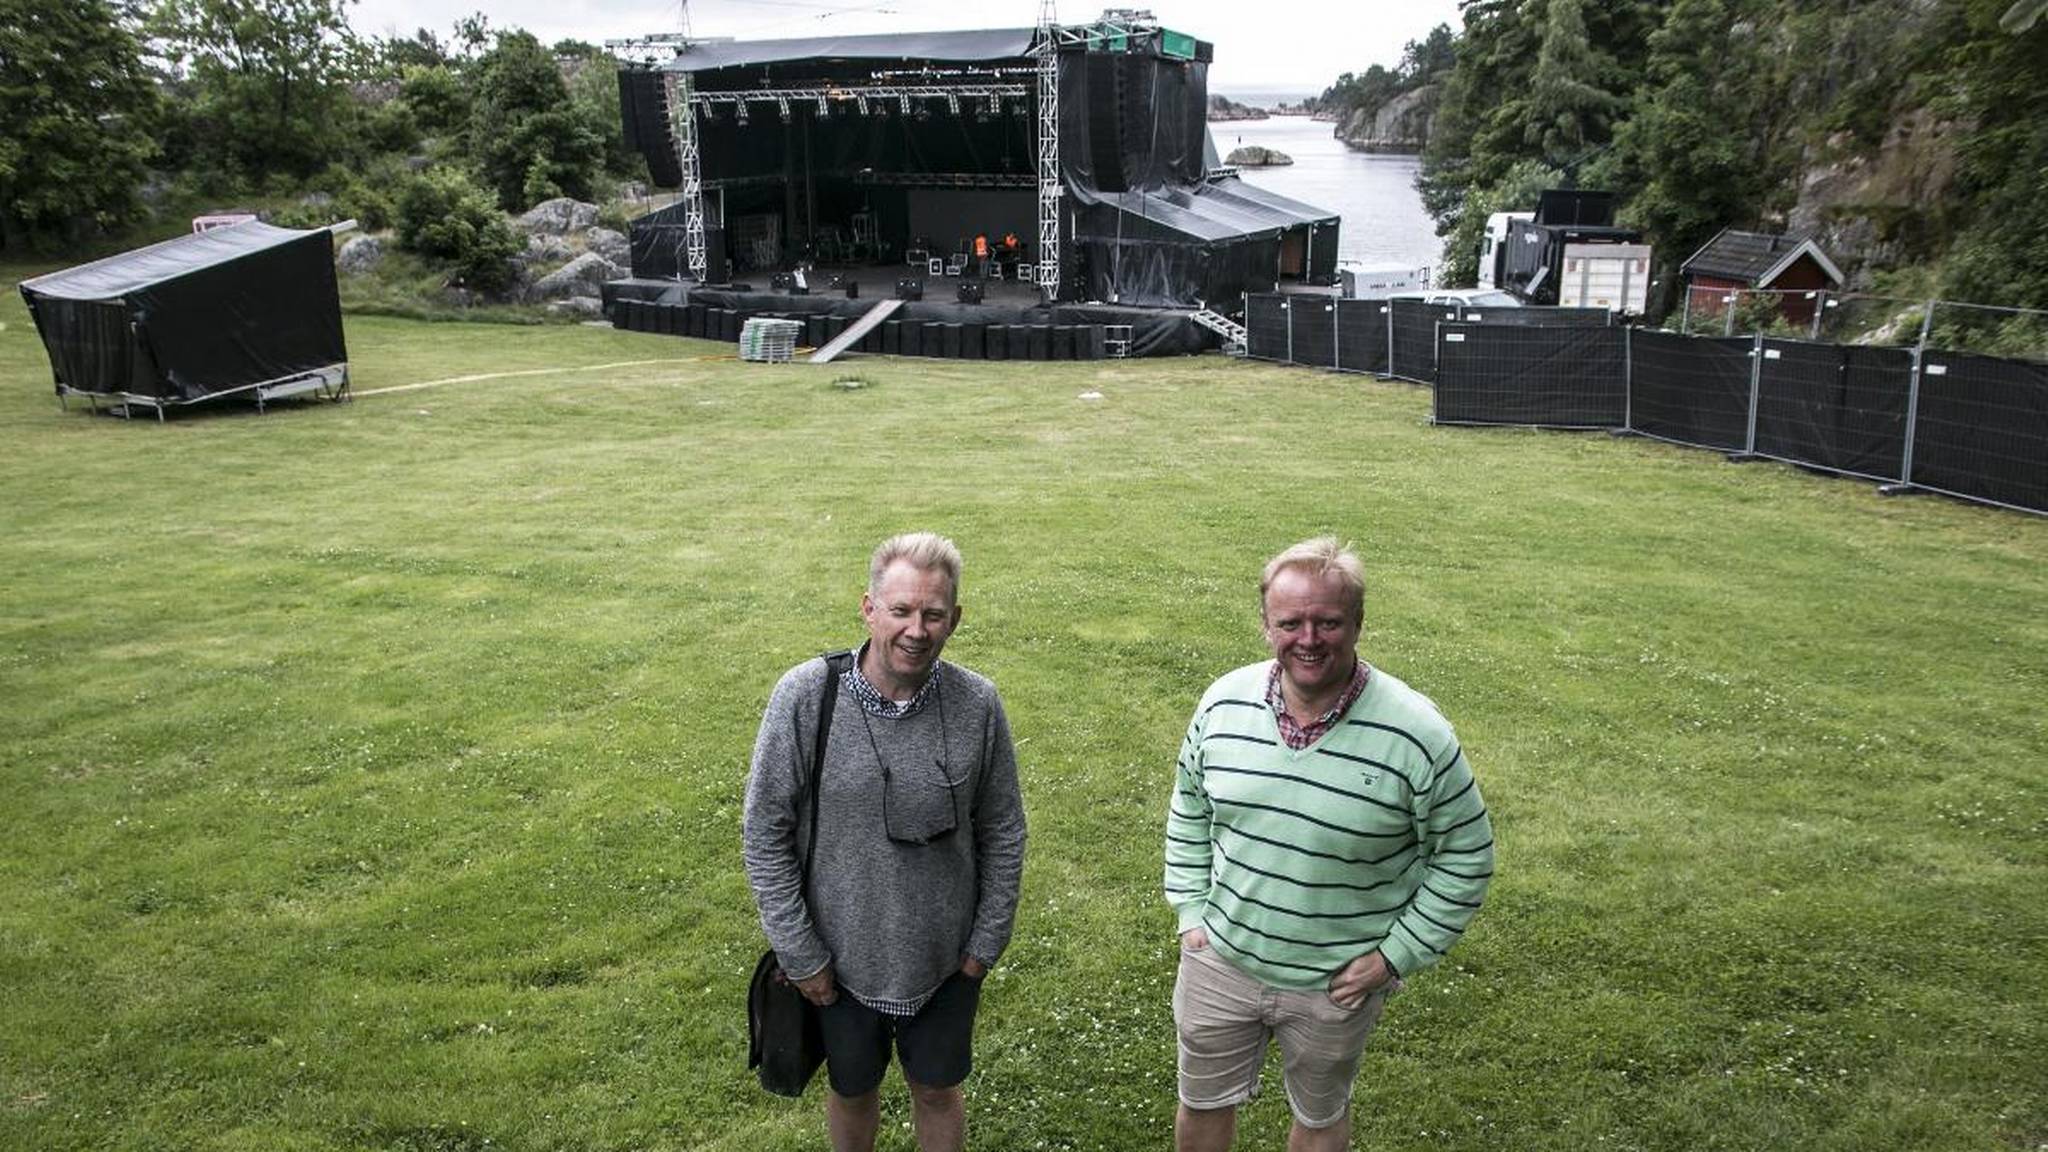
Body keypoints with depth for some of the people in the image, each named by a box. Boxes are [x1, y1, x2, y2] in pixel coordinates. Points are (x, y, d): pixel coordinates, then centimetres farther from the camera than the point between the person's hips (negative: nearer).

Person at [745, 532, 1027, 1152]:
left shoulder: (977, 705, -15)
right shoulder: (805, 696, -20)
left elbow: (1003, 833, -3)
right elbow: (766, 833, -12)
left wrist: (986, 942, 0)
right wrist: (799, 954, -10)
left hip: (946, 960, 1)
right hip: (841, 959, 0)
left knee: (938, 1091, 21)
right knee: (852, 1090, 23)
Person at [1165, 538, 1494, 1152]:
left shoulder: (1415, 733, -21)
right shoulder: (1224, 701, -10)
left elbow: (1465, 856, -10)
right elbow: (1189, 809, 6)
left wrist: (1395, 954, -11)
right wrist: (1190, 910, 1)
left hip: (1337, 983, -2)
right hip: (1219, 960, 3)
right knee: (1203, 1102, 21)